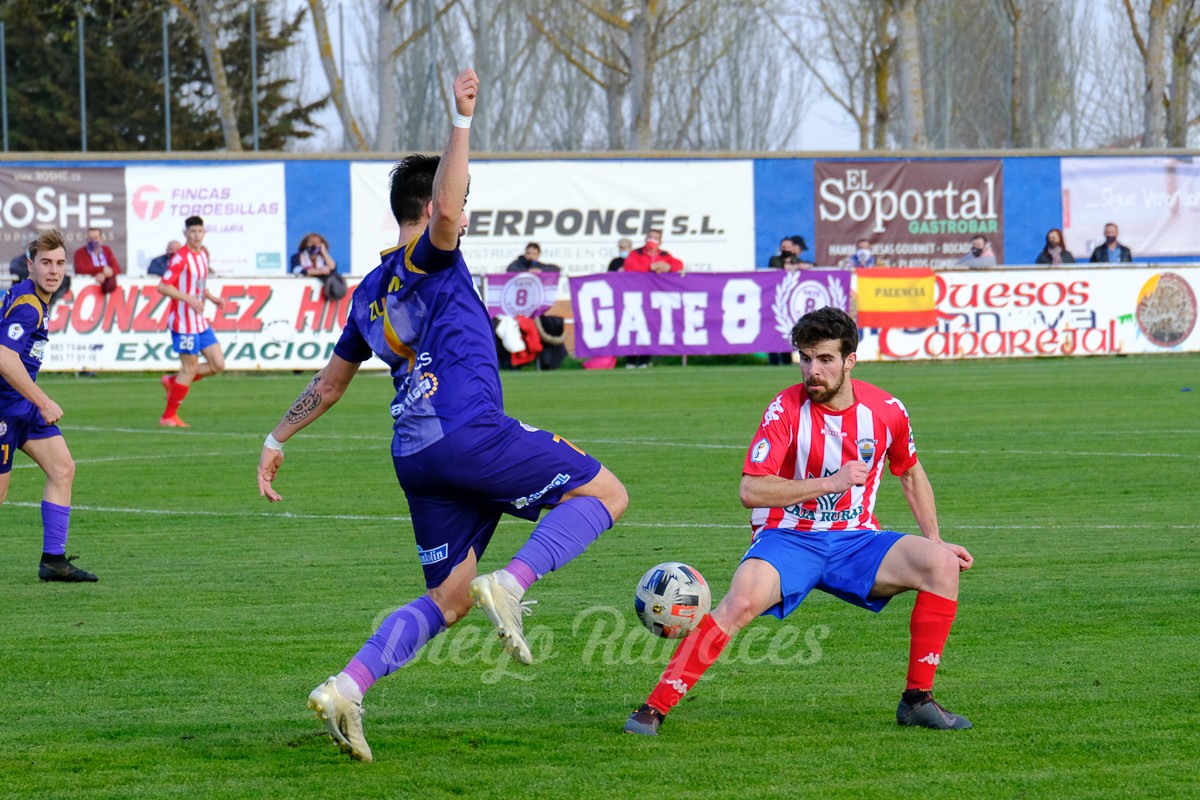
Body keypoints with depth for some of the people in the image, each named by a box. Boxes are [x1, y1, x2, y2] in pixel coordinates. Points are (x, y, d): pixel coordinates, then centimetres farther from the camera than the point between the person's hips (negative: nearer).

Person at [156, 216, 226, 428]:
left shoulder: (203, 254, 11)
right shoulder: (181, 257, -15)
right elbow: (163, 287, -20)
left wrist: (211, 297, 9)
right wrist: (189, 299, -26)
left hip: (200, 321, 8)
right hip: (184, 321, -8)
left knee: (218, 365, 5)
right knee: (190, 369, -4)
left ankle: (173, 382, 20)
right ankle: (169, 416, 8)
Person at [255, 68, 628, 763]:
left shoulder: (370, 293, 23)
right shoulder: (427, 260, 0)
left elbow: (330, 382, 29)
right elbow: (445, 212, -24)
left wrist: (278, 439, 39)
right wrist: (462, 121, -25)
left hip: (416, 457, 8)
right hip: (471, 433, -8)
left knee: (448, 600, 13)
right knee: (605, 492, 1)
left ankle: (346, 688, -4)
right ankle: (510, 584, -18)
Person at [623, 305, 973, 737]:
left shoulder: (886, 410, 0)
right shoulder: (786, 409, -11)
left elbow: (911, 474, 20)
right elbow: (751, 490, -18)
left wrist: (935, 540, 12)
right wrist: (831, 482, -22)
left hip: (856, 540, 4)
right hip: (788, 539, -4)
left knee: (941, 565, -19)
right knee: (743, 600, -33)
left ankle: (917, 699, -9)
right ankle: (654, 707, -24)